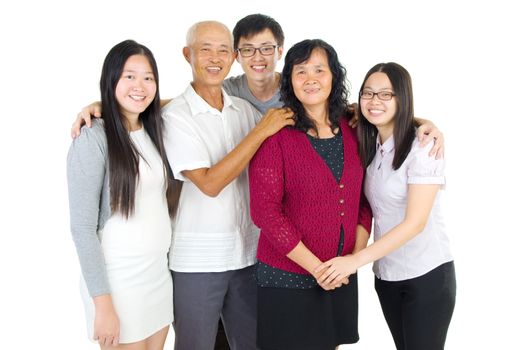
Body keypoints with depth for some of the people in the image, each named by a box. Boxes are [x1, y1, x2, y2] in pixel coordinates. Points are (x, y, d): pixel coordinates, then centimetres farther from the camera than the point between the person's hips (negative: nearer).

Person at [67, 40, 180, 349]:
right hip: (118, 278, -6)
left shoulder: (154, 131, 7)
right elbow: (83, 227, -15)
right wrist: (102, 302, -16)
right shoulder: (93, 140, -13)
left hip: (161, 272, 6)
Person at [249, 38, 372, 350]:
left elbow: (364, 199, 8)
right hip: (287, 277, -4)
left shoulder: (352, 130, 3)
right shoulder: (276, 134, -10)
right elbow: (265, 210, -15)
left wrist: (356, 256, -5)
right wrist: (316, 267, -14)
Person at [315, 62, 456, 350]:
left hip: (427, 274, -6)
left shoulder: (422, 146, -15)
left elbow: (415, 222, -20)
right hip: (385, 273, 6)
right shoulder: (370, 146, 5)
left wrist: (356, 259, -23)